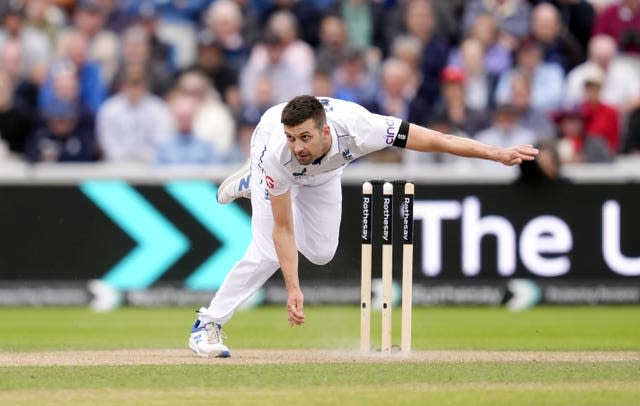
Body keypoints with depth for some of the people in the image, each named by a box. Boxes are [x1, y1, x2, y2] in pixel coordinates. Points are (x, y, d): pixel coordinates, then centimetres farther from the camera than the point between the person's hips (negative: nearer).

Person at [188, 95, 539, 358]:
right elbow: (283, 229, -36)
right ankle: (208, 324, -1)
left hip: (322, 173, 3)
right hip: (279, 171, -3)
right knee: (267, 253, -17)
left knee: (320, 253, 7)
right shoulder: (276, 153, -46)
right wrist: (293, 289, -43)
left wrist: (498, 154, -45)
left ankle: (252, 183, 26)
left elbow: (436, 141, -42)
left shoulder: (356, 129, -47)